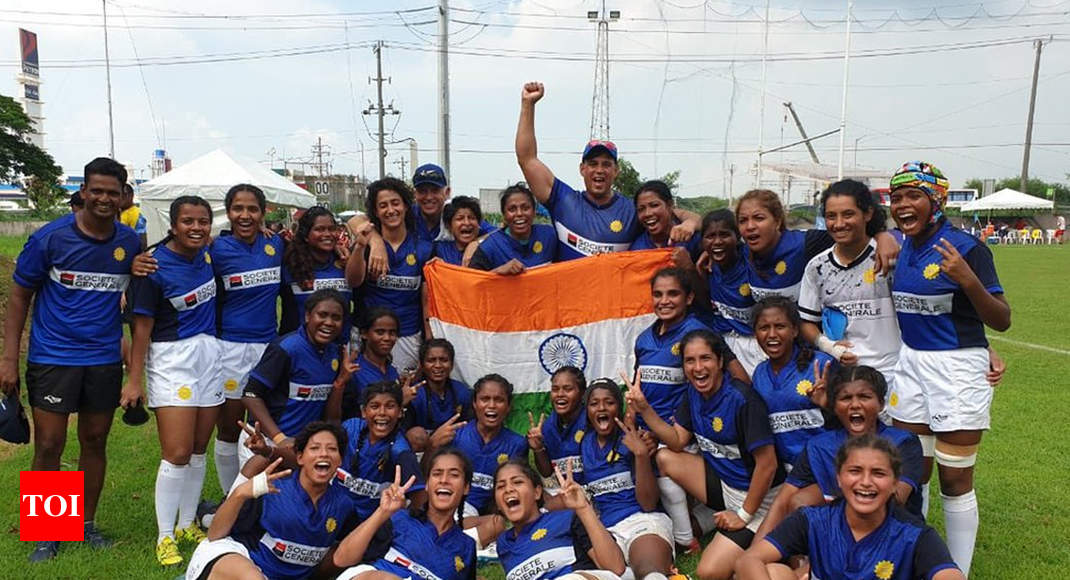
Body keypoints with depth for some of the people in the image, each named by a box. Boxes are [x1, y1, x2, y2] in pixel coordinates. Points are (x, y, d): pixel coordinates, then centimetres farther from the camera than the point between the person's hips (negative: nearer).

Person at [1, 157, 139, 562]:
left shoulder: (130, 242, 1)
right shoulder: (49, 237, -7)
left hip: (105, 361, 3)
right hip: (52, 358, -2)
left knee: (95, 443, 11)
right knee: (49, 447, 1)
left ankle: (87, 524, 27)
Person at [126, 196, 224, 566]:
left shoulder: (208, 254, 2)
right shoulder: (155, 267, -14)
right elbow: (143, 327, -10)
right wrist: (134, 379, -9)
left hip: (210, 354, 5)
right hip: (172, 358, -5)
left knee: (199, 450, 11)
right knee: (178, 454, -7)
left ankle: (188, 524, 26)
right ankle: (164, 537, 8)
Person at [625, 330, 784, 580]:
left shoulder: (742, 399, -26)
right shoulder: (694, 392, -1)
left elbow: (767, 464, -23)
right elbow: (677, 441, 0)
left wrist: (744, 515, -16)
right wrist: (645, 409, -13)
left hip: (755, 496, -7)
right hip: (722, 480, 7)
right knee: (665, 458, -11)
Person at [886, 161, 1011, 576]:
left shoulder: (965, 247, -14)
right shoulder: (901, 246, 3)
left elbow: (1002, 321, -15)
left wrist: (969, 280, -30)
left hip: (958, 369, -6)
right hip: (911, 364, 6)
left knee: (955, 480, 5)